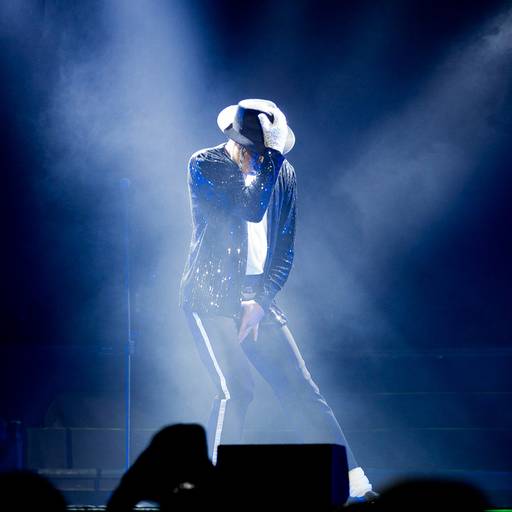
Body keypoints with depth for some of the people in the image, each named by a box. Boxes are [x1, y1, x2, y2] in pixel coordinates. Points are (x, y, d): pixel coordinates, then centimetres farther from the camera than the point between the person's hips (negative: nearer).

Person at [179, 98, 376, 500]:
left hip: (258, 297, 4)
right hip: (211, 296, -4)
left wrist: (260, 302, -3)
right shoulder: (205, 165, -7)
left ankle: (354, 483, -2)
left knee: (300, 389, -1)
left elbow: (284, 250, 8)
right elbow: (252, 209, -22)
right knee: (236, 390, -19)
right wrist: (272, 157, -16)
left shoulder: (283, 173, 6)